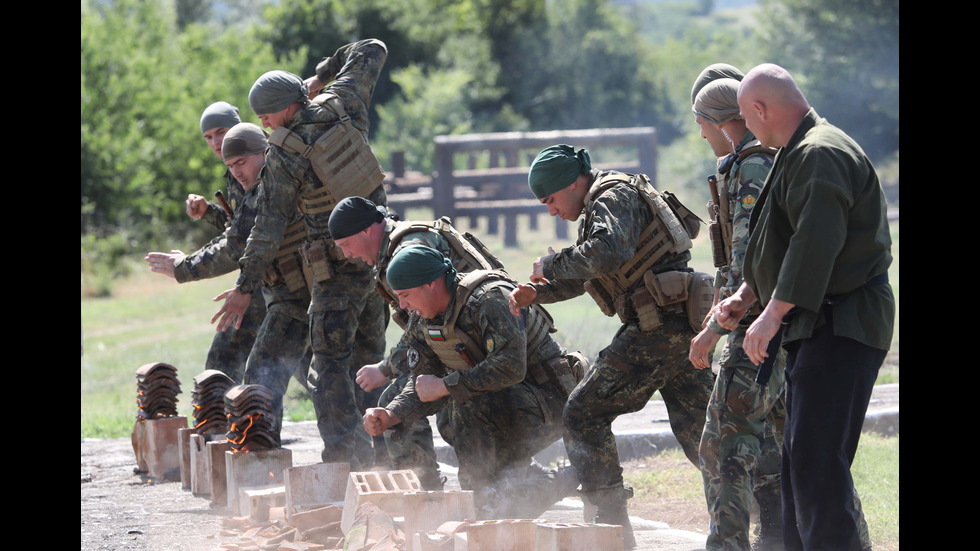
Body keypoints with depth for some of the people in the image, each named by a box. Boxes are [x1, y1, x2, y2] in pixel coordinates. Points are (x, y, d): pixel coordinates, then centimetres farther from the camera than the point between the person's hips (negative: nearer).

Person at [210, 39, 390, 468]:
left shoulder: (283, 154, -16)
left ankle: (342, 454, -14)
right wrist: (321, 76, 17)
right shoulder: (341, 104, -2)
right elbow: (373, 51, 14)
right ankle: (369, 455, 16)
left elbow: (270, 225, -15)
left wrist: (245, 288, -11)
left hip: (341, 266, -6)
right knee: (369, 356, 14)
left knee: (330, 361, -3)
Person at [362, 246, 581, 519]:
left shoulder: (491, 299, -24)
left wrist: (444, 386, -29)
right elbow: (422, 382, 8)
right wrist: (391, 416, -12)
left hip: (550, 398, -9)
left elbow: (511, 366, -35)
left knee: (468, 401, -28)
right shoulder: (425, 324, 4)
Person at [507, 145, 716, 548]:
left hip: (657, 328, -10)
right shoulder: (604, 203, 24)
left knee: (584, 413, -2)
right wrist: (538, 292, 16)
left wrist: (551, 264, -14)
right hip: (681, 328, 10)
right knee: (697, 430, 9)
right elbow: (587, 274, 31)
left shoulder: (615, 197, -8)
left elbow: (606, 254, -28)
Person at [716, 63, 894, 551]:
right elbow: (786, 241, 29)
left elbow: (816, 242, -27)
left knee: (818, 460, -16)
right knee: (798, 456, 14)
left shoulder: (821, 155, -17)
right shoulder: (796, 155, 19)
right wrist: (745, 295, 19)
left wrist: (773, 314, -28)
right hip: (813, 328, 11)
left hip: (842, 329, -11)